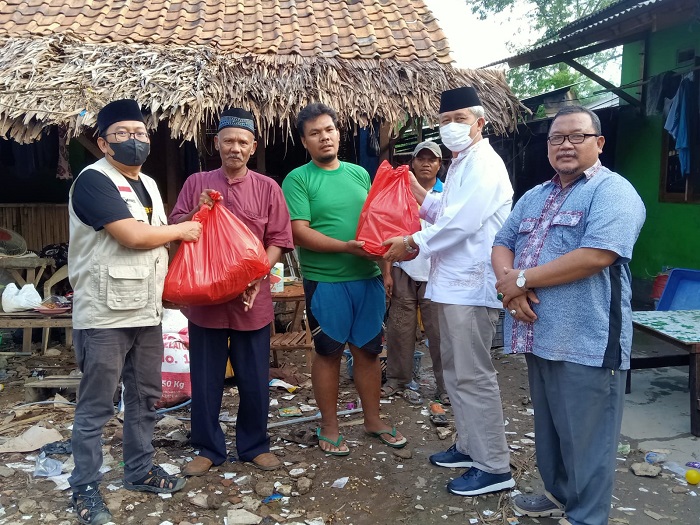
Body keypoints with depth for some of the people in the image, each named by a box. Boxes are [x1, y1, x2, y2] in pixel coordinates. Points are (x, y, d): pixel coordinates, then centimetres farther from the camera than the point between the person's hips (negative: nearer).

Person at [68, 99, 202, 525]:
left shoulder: (148, 183, 16)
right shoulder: (94, 180, -12)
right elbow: (133, 236, -22)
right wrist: (180, 230, -7)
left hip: (146, 311, 8)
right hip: (104, 315, -8)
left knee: (145, 397, 16)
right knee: (97, 407, 3)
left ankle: (141, 471, 31)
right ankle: (86, 489, 18)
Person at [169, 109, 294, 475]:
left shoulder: (267, 188, 3)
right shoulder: (196, 183, 6)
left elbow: (278, 241, 0)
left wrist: (258, 275, -14)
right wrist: (197, 212, -13)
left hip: (251, 299, 0)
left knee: (254, 379, 9)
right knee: (205, 379, 10)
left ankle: (254, 445, 28)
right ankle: (208, 449, 27)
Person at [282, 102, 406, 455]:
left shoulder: (359, 173, 11)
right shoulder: (298, 179, -5)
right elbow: (299, 232, -14)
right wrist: (346, 247, -22)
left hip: (368, 277, 5)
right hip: (325, 281, -4)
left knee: (368, 349, 13)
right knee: (328, 352, 7)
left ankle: (373, 419, 29)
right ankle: (329, 427, 23)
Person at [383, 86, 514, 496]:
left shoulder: (484, 164, -14)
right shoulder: (461, 164, 18)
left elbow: (460, 223, -21)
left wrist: (411, 243, -12)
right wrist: (419, 192, 12)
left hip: (472, 285, -11)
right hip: (454, 282, 11)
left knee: (474, 376, -4)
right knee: (456, 370, 18)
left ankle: (494, 467, 9)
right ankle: (470, 446, 32)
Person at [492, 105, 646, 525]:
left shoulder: (613, 191, -9)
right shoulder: (534, 197, 16)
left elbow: (596, 255, -23)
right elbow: (503, 244, 14)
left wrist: (523, 279, -16)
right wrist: (509, 283, -9)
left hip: (587, 343, -7)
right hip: (540, 335, 8)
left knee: (586, 439, 6)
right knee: (549, 428, 22)